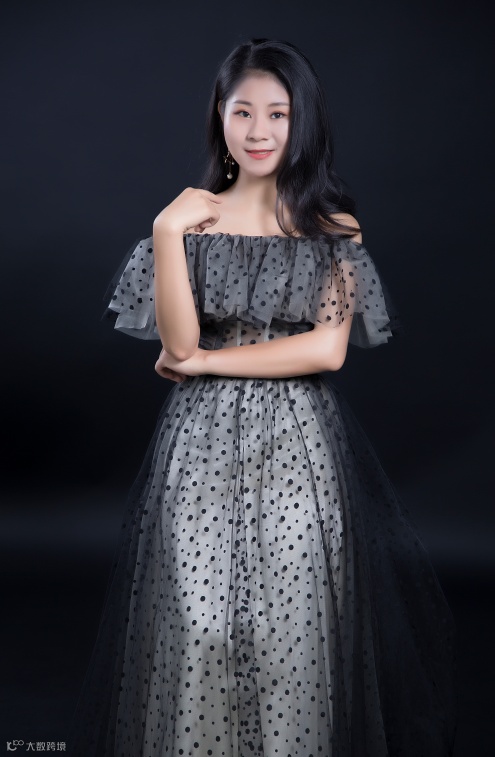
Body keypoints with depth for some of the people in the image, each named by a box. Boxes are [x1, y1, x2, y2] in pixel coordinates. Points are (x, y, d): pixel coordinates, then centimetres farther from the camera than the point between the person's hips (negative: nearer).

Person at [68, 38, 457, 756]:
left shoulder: (334, 226, 3)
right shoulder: (191, 217, 5)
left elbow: (327, 350, -8)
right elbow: (179, 343, -5)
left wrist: (204, 362, -6)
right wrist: (166, 233, -12)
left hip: (300, 445, 0)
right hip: (204, 445, 1)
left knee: (292, 625, 0)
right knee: (195, 625, -1)